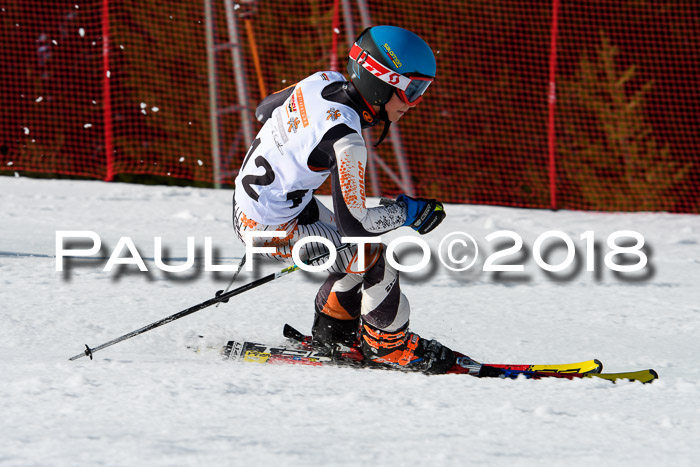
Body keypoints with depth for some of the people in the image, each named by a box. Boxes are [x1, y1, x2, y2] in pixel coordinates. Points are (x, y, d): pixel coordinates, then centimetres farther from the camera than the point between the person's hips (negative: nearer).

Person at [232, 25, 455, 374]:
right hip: (270, 230, -9)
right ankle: (387, 344, 14)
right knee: (376, 259, -6)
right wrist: (407, 213, -11)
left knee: (357, 249, 21)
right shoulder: (345, 140, -32)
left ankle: (334, 328, 36)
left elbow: (264, 109, 11)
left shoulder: (324, 81, -8)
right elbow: (352, 222, -26)